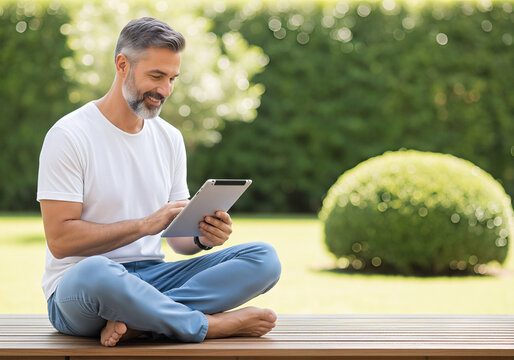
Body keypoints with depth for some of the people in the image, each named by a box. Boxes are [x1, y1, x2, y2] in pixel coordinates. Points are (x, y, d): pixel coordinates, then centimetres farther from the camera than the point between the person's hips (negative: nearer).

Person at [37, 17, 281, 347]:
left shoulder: (170, 138, 13)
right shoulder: (69, 135, -7)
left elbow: (177, 235, 15)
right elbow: (60, 239, -14)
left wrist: (203, 238, -9)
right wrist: (145, 224, -19)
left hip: (151, 276, 6)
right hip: (76, 287, -6)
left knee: (264, 257, -12)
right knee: (94, 272, -43)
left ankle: (138, 320, -28)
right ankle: (213, 324, -23)